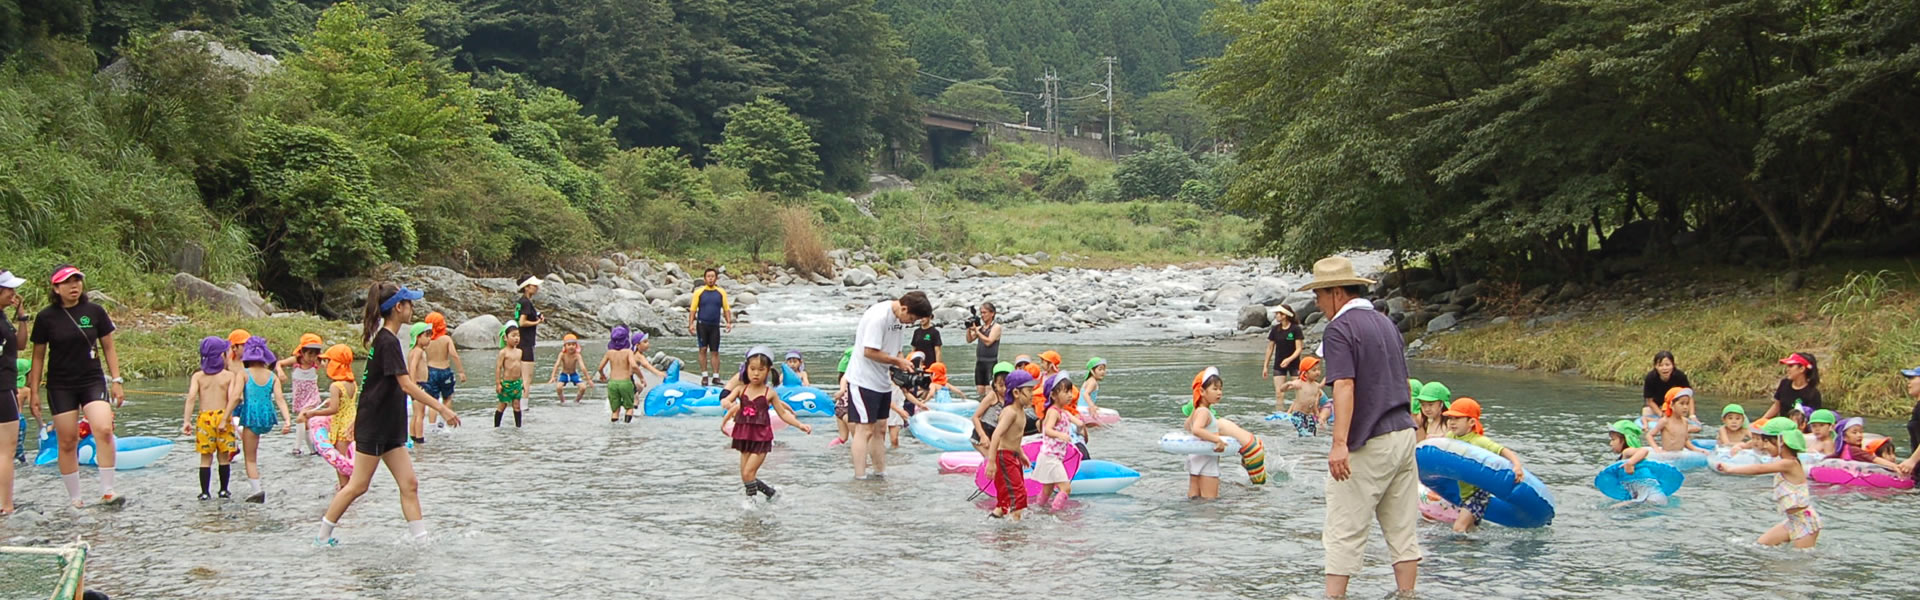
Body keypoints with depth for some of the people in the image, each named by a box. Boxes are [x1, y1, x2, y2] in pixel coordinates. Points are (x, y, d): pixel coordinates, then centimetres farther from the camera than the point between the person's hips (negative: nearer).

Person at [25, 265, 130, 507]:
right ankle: (74, 498, 13)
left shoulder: (94, 311, 1)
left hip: (93, 381, 1)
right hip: (60, 387, -1)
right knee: (68, 441, 2)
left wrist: (116, 380, 5)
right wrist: (33, 391, 2)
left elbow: (109, 348, 9)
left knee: (104, 430, -18)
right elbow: (38, 356, 4)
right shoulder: (46, 317, -3)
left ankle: (107, 491, -10)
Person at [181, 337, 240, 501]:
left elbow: (191, 397, -8)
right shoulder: (229, 375, -1)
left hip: (204, 418, 1)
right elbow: (231, 398, -12)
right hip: (223, 416, -1)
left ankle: (205, 493, 5)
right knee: (224, 457, 11)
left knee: (206, 458, 6)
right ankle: (224, 490, 17)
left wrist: (186, 421, -11)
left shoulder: (198, 376, 3)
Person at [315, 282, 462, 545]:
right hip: (374, 426, -9)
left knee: (409, 484, 3)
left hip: (390, 428, 9)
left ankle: (421, 539, 2)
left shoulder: (383, 339, 11)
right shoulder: (388, 341, -18)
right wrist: (442, 408, -27)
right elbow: (406, 385, -25)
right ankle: (323, 536, 11)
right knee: (358, 485, 0)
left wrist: (358, 418, 28)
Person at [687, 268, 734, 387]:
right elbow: (692, 309, 1)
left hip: (715, 325, 2)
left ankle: (716, 377, 4)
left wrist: (729, 322, -4)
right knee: (703, 349, -3)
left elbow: (726, 309, 9)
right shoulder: (699, 292, 1)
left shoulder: (721, 292, 7)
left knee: (715, 351, 2)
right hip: (702, 324, -2)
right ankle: (704, 376, 2)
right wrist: (691, 324, -8)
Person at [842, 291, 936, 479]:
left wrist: (903, 365, -4)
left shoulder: (900, 318, 6)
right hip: (864, 380, -9)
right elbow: (869, 351, -25)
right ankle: (859, 478, -5)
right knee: (865, 429, -7)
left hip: (883, 382, 9)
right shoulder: (878, 316, -23)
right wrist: (898, 362, -18)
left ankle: (880, 473, 21)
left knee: (880, 429, 13)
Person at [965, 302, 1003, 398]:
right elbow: (969, 340, 11)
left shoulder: (996, 327, -3)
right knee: (980, 390, 7)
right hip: (979, 361, 7)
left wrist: (976, 331, -15)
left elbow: (988, 342, -15)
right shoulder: (980, 327, 14)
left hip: (991, 362, -7)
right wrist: (969, 329, -4)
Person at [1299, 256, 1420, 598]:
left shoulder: (1341, 329, -11)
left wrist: (1339, 443, -31)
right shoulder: (1386, 323, 15)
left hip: (1368, 443, -8)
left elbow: (1345, 386, -24)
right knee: (1402, 528, 10)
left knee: (1344, 531, -3)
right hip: (1404, 435, 8)